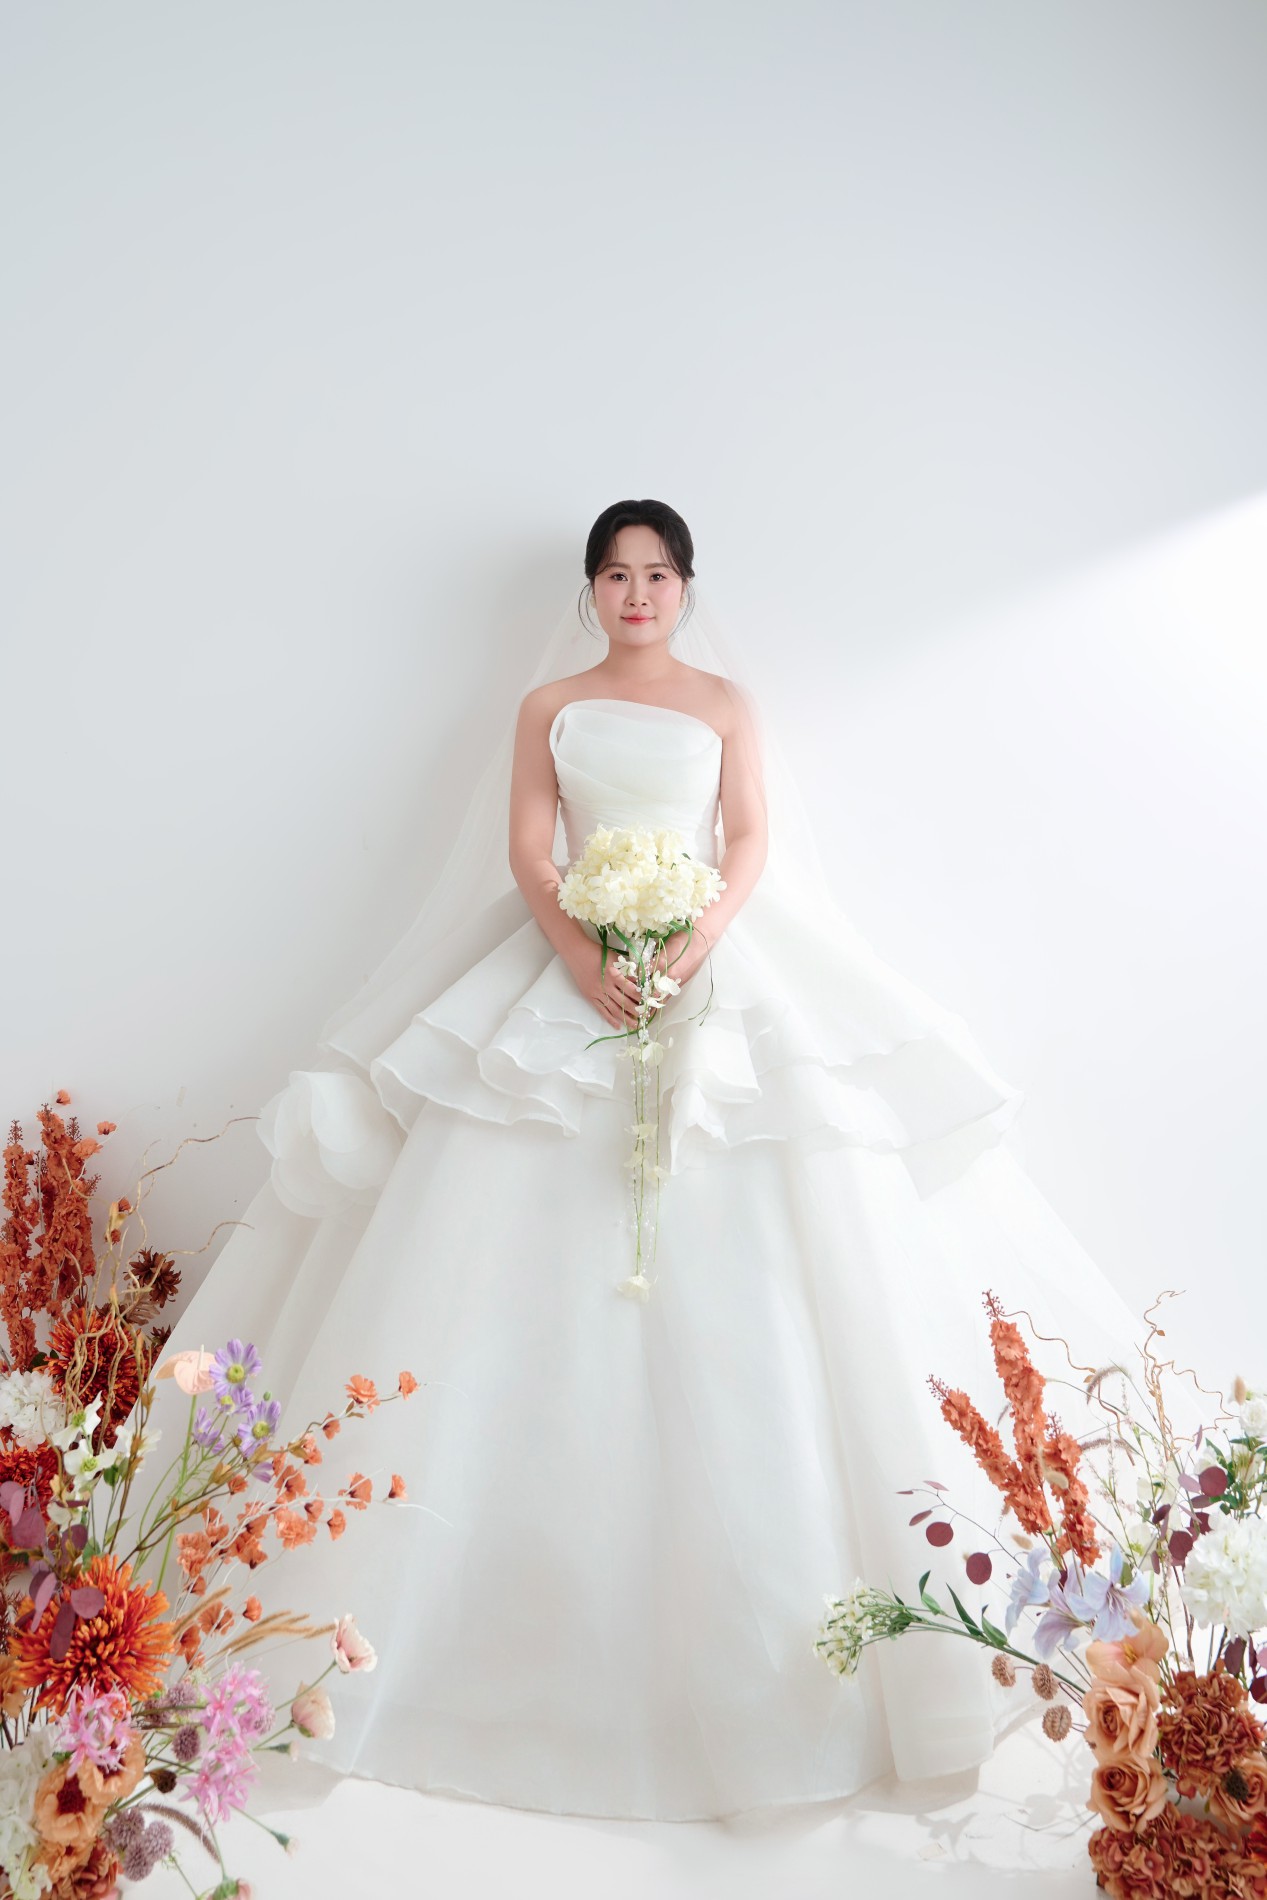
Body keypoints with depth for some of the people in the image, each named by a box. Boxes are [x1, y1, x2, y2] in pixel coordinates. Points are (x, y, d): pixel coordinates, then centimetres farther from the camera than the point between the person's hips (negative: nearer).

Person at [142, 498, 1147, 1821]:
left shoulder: (726, 700, 14)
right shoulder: (549, 704, 14)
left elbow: (755, 839, 3)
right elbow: (526, 851, 3)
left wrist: (699, 942, -15)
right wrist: (581, 955, -15)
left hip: (720, 968, 0)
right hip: (571, 970, 0)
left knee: (740, 1269, -5)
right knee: (533, 1248, -5)